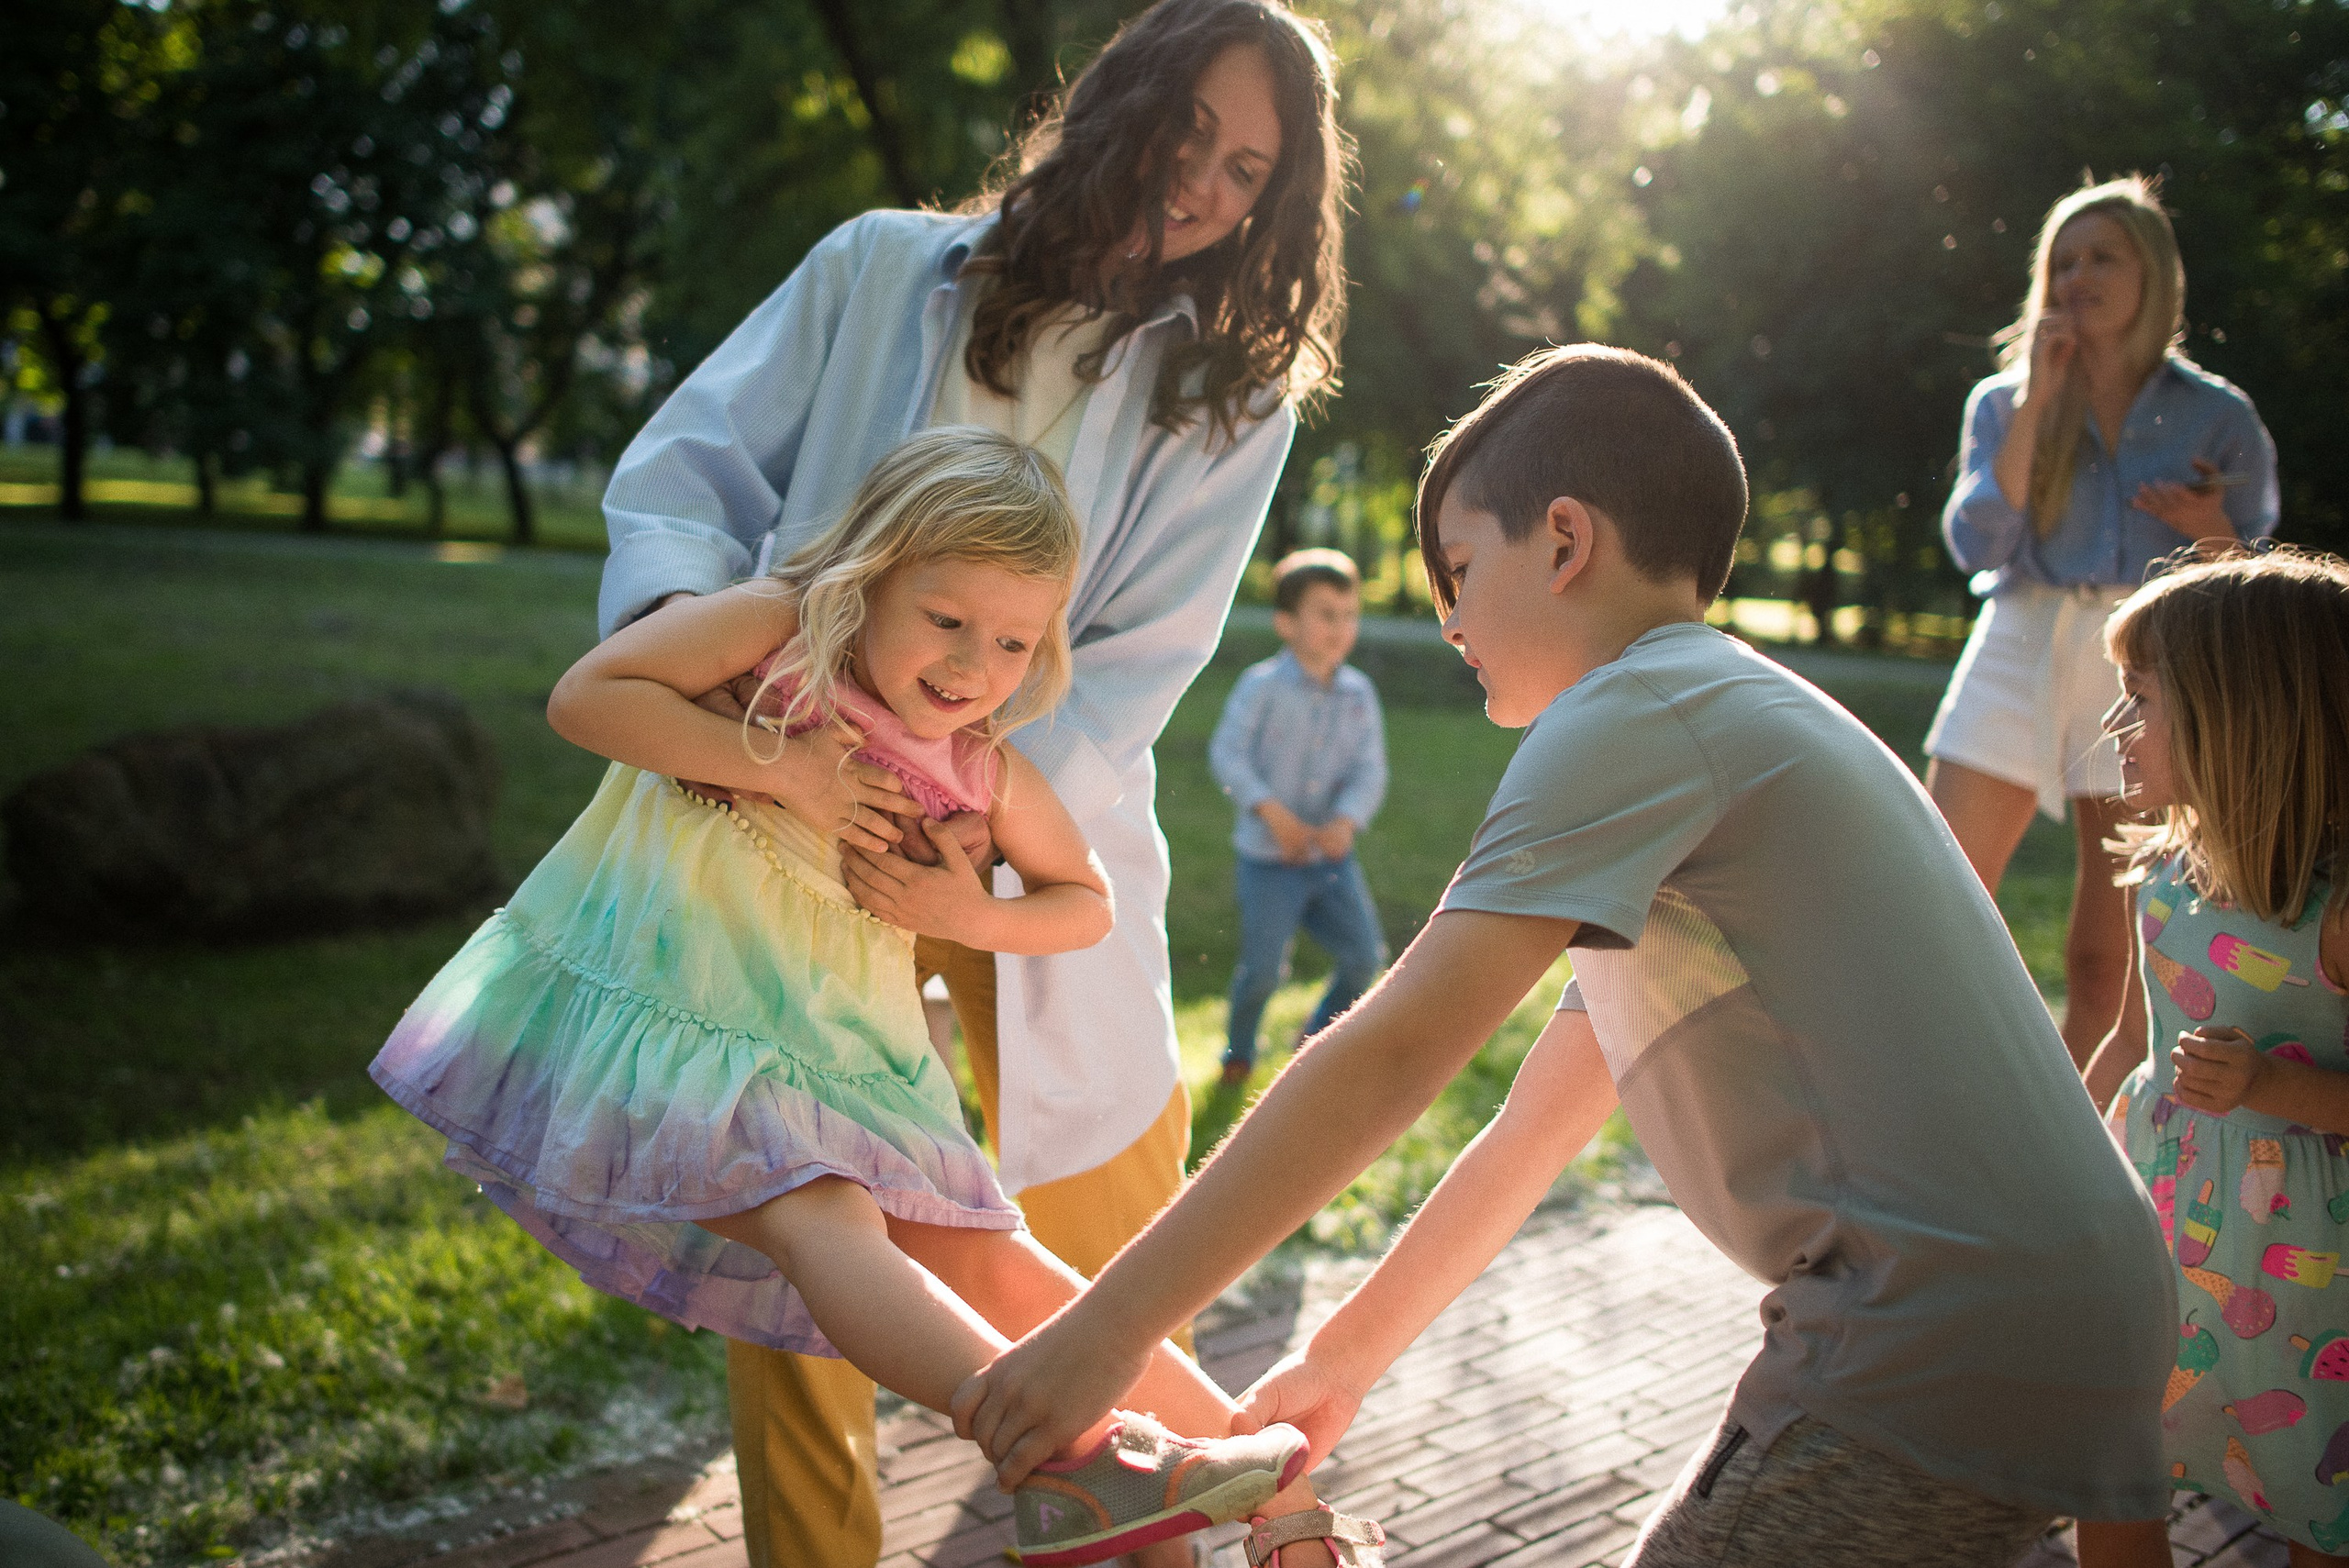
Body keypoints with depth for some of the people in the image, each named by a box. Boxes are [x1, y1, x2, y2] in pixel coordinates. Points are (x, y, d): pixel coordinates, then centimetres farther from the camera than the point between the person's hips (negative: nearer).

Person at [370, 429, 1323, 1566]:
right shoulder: (774, 629, -5)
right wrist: (778, 771, -18)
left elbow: (1086, 903, 20)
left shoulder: (986, 776, 7)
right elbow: (584, 697, -14)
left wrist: (977, 918, -2)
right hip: (675, 998, -5)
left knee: (982, 1259, 1)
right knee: (821, 1219, -28)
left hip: (833, 1043, 6)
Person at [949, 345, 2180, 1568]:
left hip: (1948, 1326, -9)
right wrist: (1340, 1358, 23)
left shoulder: (1635, 714, -10)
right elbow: (1535, 1125, 21)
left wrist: (1105, 1329, -14)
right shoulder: (1740, 714, 21)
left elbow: (1390, 1056, -18)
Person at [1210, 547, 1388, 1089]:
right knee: (1264, 968, 0)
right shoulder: (1261, 686, -11)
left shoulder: (1359, 694, 1)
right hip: (1268, 860, -4)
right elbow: (1227, 753, -17)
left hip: (1333, 860, 4)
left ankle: (1320, 1038, 29)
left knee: (1365, 957, 2)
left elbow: (1369, 771, -5)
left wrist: (1345, 822, -23)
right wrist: (1273, 812, -27)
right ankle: (1240, 1048, 30)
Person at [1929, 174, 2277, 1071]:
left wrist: (2213, 533, -14)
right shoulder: (2004, 401, 8)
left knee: (2106, 963, 1)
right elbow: (1976, 544, -7)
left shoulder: (2217, 418, 6)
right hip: (2019, 653, 1)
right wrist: (2034, 402, -9)